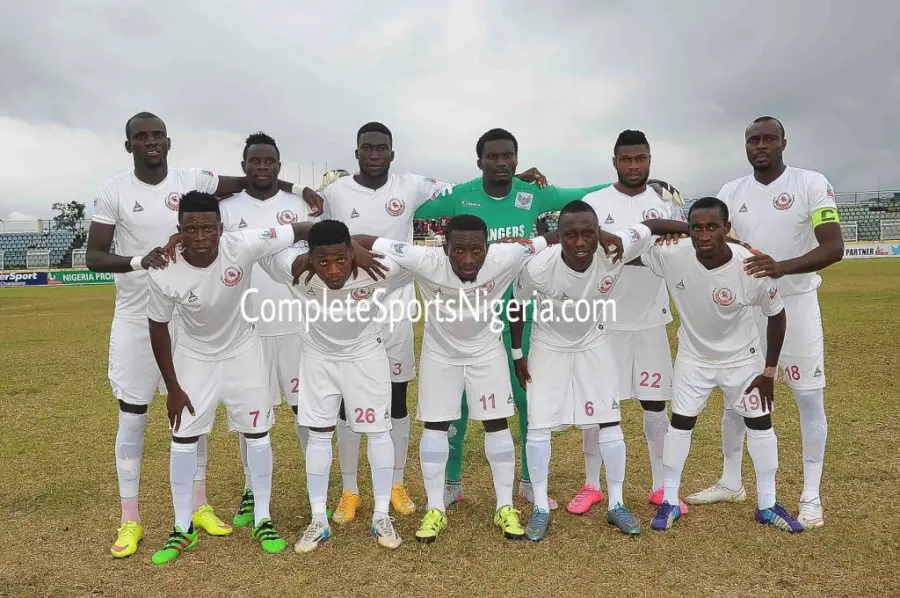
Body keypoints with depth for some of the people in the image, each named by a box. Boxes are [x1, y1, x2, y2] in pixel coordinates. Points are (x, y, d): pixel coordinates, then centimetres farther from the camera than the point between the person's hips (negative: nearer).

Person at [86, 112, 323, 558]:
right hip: (136, 320, -2)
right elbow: (93, 256, -10)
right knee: (132, 417, 6)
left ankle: (199, 506, 24)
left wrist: (298, 189, -1)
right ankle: (130, 519, 20)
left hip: (187, 316, 2)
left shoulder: (192, 181, -2)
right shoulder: (113, 191, -7)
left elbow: (250, 180, 9)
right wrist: (138, 260, -28)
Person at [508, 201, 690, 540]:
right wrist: (517, 354, -5)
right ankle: (541, 508, 14)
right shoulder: (539, 268, -32)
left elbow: (651, 227, -14)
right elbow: (517, 307, -13)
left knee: (608, 423, 4)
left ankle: (616, 505, 22)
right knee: (538, 425, -3)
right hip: (549, 347, -1)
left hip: (595, 345, 2)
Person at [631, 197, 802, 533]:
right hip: (693, 356, 1)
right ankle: (670, 502, 20)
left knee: (760, 423, 7)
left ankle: (767, 505, 26)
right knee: (680, 423, 5)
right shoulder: (672, 257, -27)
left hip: (742, 357, 0)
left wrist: (769, 371, -8)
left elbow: (776, 316, -12)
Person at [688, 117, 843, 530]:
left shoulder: (811, 184, -8)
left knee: (809, 398, 2)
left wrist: (783, 267, -36)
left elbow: (834, 248, -18)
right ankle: (730, 483, 27)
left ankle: (811, 496, 16)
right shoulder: (730, 193, 5)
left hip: (796, 304, -4)